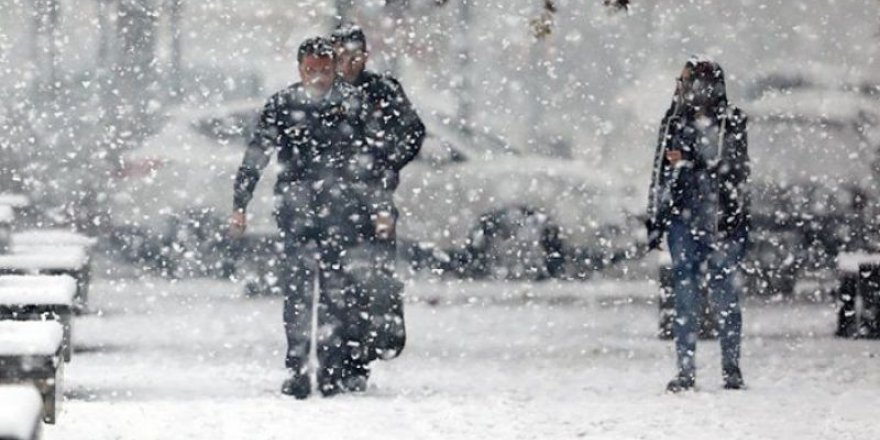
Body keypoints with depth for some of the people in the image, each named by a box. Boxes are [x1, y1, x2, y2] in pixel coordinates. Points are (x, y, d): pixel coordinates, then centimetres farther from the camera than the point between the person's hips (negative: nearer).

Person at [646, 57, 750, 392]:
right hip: (682, 216, 3)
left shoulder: (731, 123, 1)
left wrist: (734, 219, -13)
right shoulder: (674, 122, 13)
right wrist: (654, 219, 15)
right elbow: (660, 172, 17)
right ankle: (686, 369, 4)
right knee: (684, 294, 0)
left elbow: (737, 173, -3)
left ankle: (731, 368, 7)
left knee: (723, 292, -1)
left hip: (721, 217, -3)